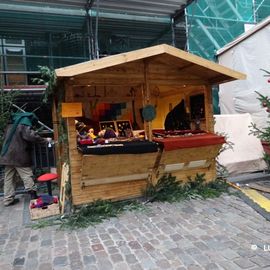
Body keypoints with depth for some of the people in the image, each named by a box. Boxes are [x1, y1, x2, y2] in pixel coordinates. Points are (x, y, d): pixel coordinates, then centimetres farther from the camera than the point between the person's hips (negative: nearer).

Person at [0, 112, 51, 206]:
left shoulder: (10, 125, 17)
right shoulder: (25, 126, -10)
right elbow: (32, 136, -23)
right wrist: (45, 140, -13)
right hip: (20, 157, -8)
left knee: (8, 178, 10)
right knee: (27, 176, -1)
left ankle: (8, 199, 14)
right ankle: (33, 194, 3)